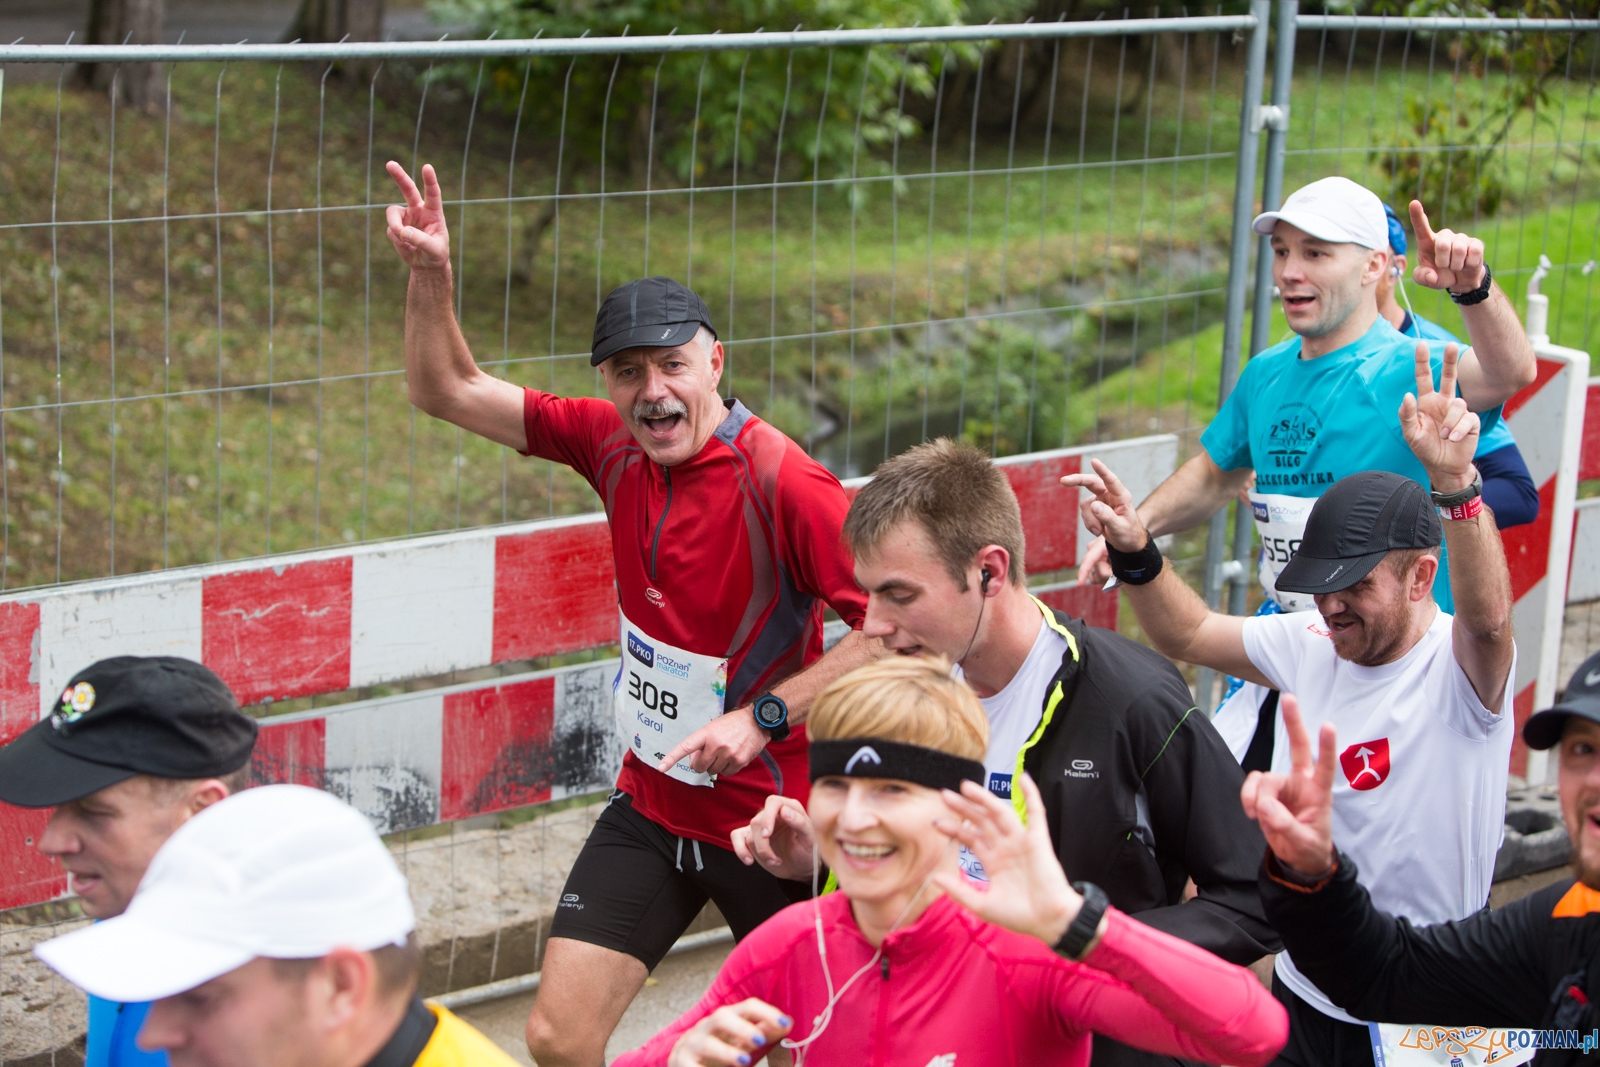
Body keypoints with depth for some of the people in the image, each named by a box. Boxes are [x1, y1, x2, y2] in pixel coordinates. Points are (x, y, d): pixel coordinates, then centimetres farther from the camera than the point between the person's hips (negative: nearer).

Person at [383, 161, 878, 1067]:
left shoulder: (780, 480, -23)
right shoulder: (614, 445, -3)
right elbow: (449, 391, 6)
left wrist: (766, 716, -27)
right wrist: (431, 273, -9)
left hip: (770, 819, -5)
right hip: (650, 808, 5)